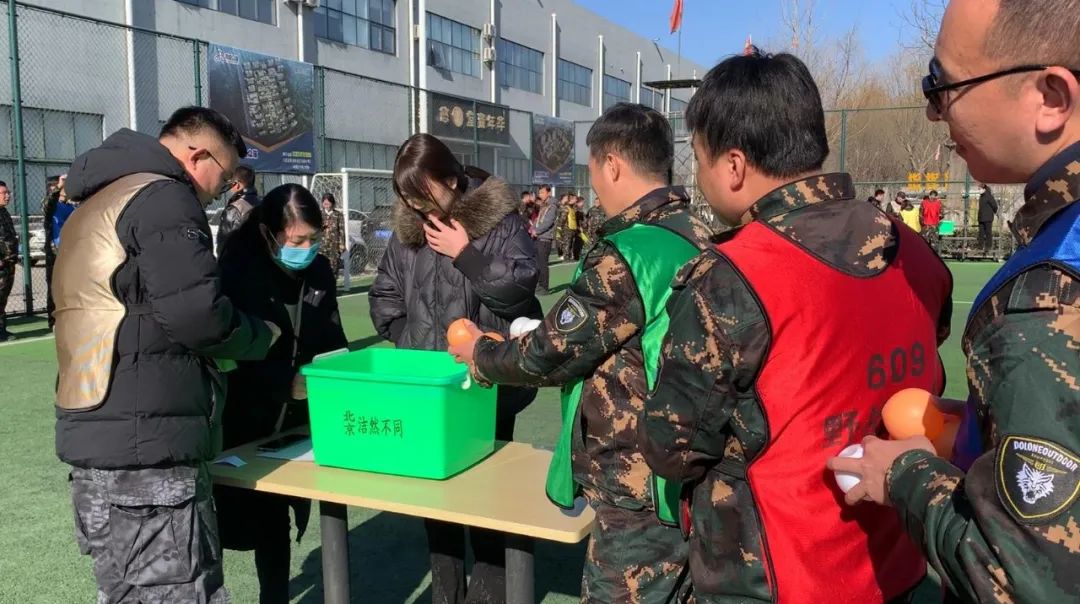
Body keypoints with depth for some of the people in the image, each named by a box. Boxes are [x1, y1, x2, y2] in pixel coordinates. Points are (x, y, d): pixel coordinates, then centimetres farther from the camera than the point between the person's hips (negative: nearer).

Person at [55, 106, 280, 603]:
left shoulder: (97, 205, 21)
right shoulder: (162, 197, -10)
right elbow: (194, 313, -21)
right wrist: (262, 336, -2)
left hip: (99, 438, 10)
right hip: (145, 448, -10)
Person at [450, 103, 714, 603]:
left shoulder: (625, 255, -22)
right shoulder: (694, 238, 4)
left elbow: (550, 355, -14)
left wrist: (478, 355, 4)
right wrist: (541, 337, 17)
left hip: (639, 490, -9)